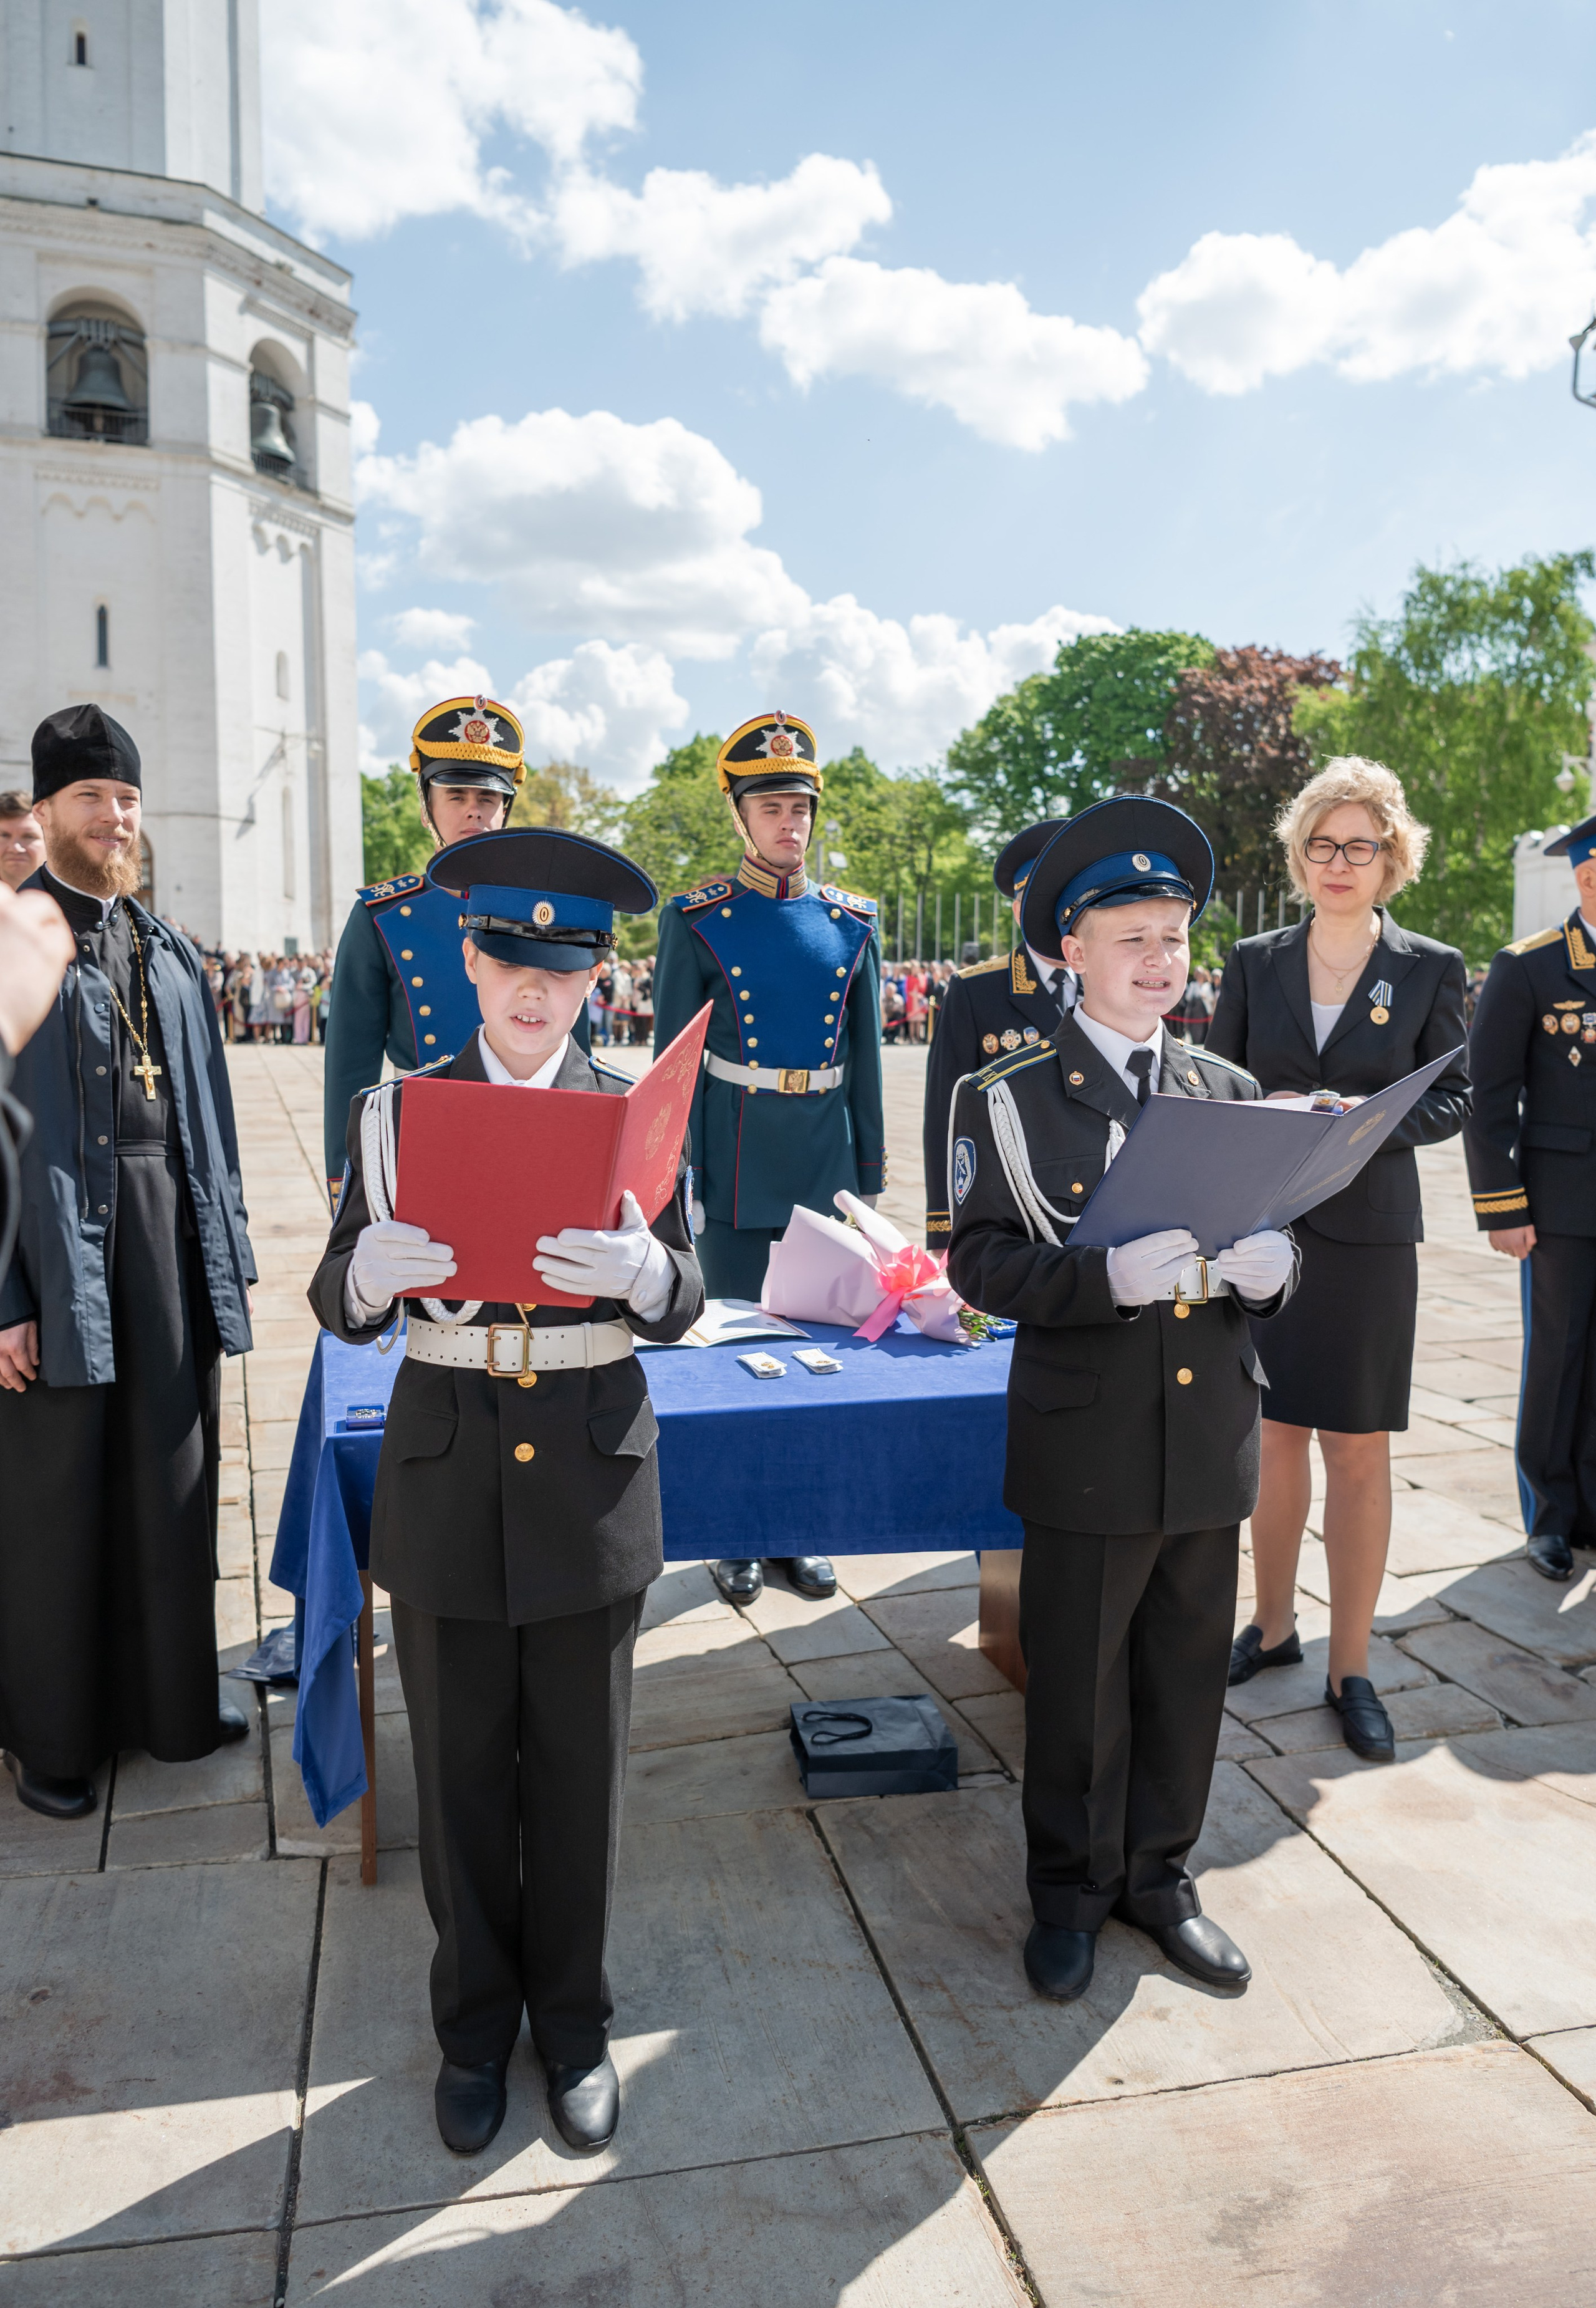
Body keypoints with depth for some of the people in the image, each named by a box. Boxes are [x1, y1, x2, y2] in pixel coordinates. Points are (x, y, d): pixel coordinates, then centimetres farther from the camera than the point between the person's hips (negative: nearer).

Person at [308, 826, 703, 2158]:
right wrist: (375, 1269, -27)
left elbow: (685, 1298, -4)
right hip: (447, 1477, 1)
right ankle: (476, 2022, 36)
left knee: (580, 1769, 12)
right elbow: (338, 1304, -3)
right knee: (461, 1770, 13)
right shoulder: (397, 1113, 0)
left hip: (592, 1476, 0)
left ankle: (572, 2018, 35)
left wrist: (635, 1267, -28)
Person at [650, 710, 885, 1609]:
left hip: (825, 1159, 3)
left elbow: (865, 1060, 9)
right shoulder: (698, 921, -3)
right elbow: (672, 1063, -4)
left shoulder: (850, 922, 6)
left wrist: (869, 1177, 7)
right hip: (737, 1160, -3)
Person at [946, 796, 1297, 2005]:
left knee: (1188, 1675, 16)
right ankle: (1071, 1892, 31)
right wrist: (1110, 1276, -26)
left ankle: (1160, 1874, 37)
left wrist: (1266, 1266, -13)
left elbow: (1270, 1245, 11)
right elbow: (981, 1259, -10)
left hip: (1213, 1440, 4)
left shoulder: (1228, 1090, 8)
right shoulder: (1007, 1099, -5)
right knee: (1076, 1683, 10)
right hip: (1086, 1442, -4)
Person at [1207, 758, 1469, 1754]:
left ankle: (1351, 1667, 15)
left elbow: (1454, 1098, 0)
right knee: (1274, 1435, 11)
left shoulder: (1431, 968, 2)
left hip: (1368, 1235, -2)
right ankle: (1274, 1624, 30)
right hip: (1261, 1229, 2)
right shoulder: (1255, 962, 6)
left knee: (1359, 1449, 3)